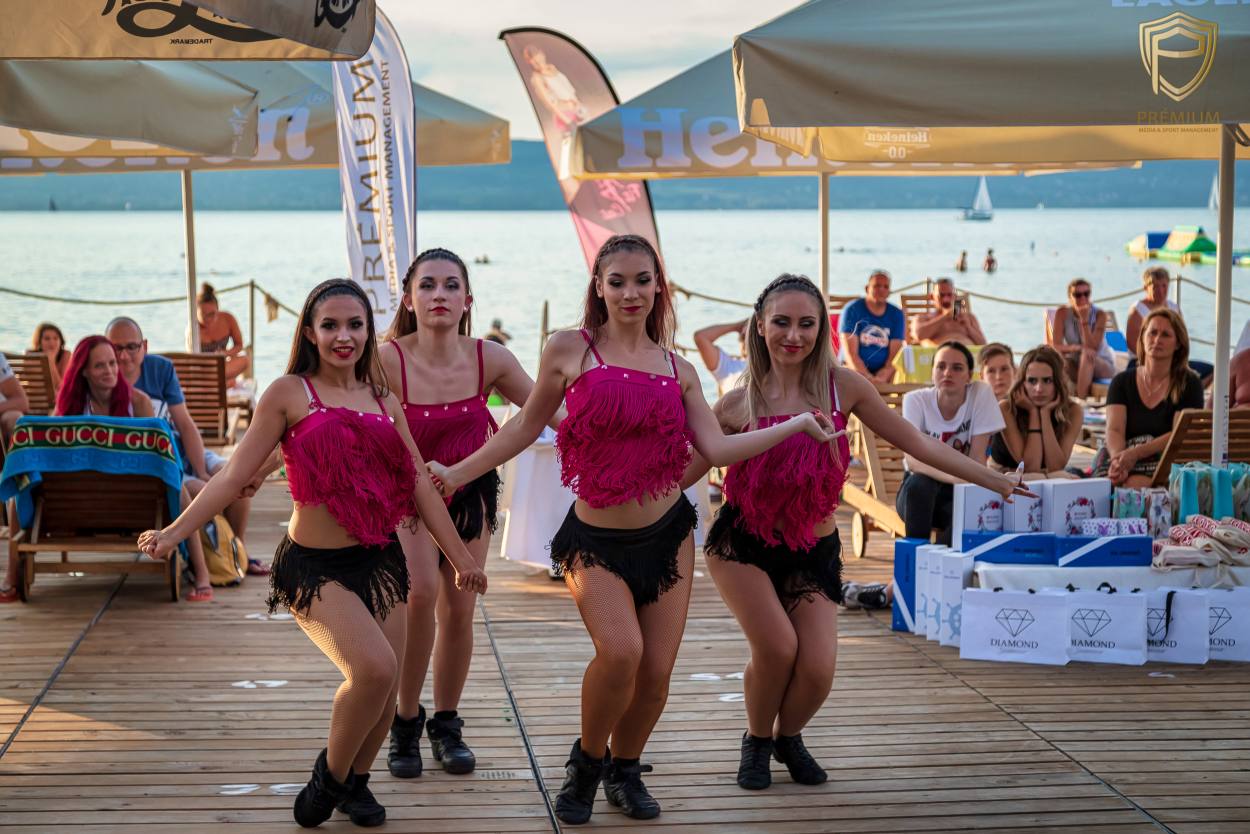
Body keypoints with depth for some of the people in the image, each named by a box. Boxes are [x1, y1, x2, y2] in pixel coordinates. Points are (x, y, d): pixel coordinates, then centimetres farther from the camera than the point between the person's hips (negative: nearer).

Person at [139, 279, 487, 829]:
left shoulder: (383, 401, 11)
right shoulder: (289, 393, -2)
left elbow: (419, 484, 14)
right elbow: (236, 476, -5)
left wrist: (461, 558, 13)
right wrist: (173, 533, -14)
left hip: (379, 560, 5)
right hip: (316, 566, -5)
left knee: (383, 688, 3)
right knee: (373, 667, -24)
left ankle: (356, 783, 31)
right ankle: (329, 775, 2)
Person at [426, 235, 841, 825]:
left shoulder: (679, 371, 7)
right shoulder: (569, 350, -1)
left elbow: (717, 449, 2)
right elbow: (528, 425, 7)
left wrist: (797, 425, 1)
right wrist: (457, 473, 5)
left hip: (667, 534, 3)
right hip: (597, 539, -3)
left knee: (656, 673, 0)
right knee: (620, 650, -24)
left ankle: (624, 768, 29)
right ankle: (587, 762, 5)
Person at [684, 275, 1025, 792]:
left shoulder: (842, 387, -5)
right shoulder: (739, 403, -8)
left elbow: (917, 444, 2)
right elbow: (685, 472, 1)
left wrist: (993, 480, 3)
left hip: (813, 550, 2)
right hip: (743, 542, -2)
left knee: (818, 669, -12)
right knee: (777, 647, -20)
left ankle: (789, 737, 25)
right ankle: (756, 741, 13)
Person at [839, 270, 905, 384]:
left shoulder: (896, 315, 8)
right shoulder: (852, 310, -2)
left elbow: (894, 355, 0)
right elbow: (851, 354, -10)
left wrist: (882, 377, -21)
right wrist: (870, 379, -24)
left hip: (884, 371, 3)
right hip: (854, 369, -3)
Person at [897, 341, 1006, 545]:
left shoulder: (981, 393, -12)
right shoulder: (916, 400, -14)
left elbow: (977, 457, -9)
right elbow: (912, 459, -28)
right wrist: (956, 477, -44)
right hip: (918, 491, 0)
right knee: (920, 482, -35)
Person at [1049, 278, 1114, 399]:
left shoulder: (1100, 314, -14)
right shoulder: (1062, 313, -10)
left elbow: (1092, 347, -23)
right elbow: (1055, 346, -18)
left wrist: (1084, 319, -28)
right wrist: (1077, 348, -36)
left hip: (1103, 365, -2)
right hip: (1076, 366, 2)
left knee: (1087, 356, -36)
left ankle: (1081, 397, -45)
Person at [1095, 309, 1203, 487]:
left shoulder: (1189, 384, 7)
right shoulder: (1122, 382, 14)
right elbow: (1114, 429, 1)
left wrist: (1135, 454, -19)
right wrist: (1118, 460, -23)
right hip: (1122, 457, 2)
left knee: (1135, 485, -36)